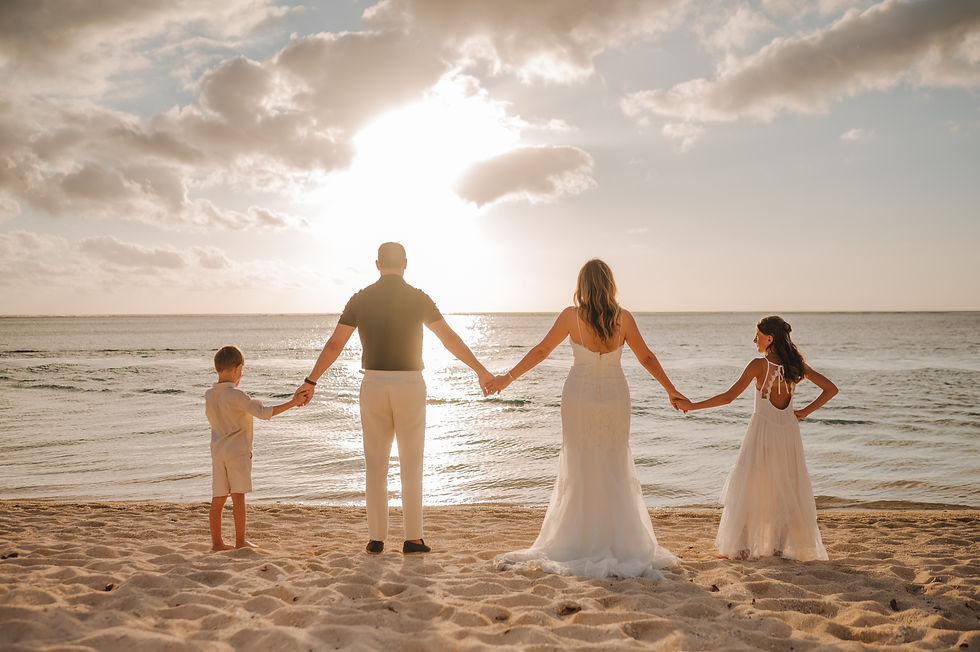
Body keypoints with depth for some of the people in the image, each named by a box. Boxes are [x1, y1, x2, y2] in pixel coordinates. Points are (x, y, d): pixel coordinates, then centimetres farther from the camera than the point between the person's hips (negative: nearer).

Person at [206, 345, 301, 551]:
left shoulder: (209, 395, 8)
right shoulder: (237, 395, -13)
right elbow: (264, 413, -18)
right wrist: (291, 404, -13)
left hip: (218, 452, 7)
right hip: (237, 451, -7)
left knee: (218, 498, 8)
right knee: (238, 496, -4)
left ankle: (216, 541, 13)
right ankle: (240, 540, -2)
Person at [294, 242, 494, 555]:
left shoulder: (361, 299, 2)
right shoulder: (418, 298, -2)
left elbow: (334, 344, 1)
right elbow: (450, 339, -3)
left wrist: (310, 382, 8)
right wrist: (481, 371, 4)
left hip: (373, 385, 2)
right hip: (409, 383, -1)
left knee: (375, 465, 8)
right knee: (411, 464, 5)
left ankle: (376, 538, 9)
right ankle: (413, 538, 5)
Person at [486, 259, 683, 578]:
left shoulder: (572, 315, -8)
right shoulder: (623, 318, -3)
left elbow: (540, 351, -5)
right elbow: (647, 358, 4)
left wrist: (508, 378, 4)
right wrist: (671, 389, 17)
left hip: (580, 395, -1)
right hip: (614, 396, 1)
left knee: (579, 471, 7)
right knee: (615, 471, 10)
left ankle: (578, 545, 12)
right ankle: (622, 544, 16)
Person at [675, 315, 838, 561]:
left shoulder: (759, 365, -14)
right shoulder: (796, 365, 1)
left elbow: (728, 396, -16)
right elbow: (831, 389, 5)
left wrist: (692, 406, -10)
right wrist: (805, 411, 5)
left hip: (762, 430, -5)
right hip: (788, 431, 5)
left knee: (748, 487, 4)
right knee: (787, 488, 13)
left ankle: (741, 547, 5)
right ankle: (783, 546, 17)